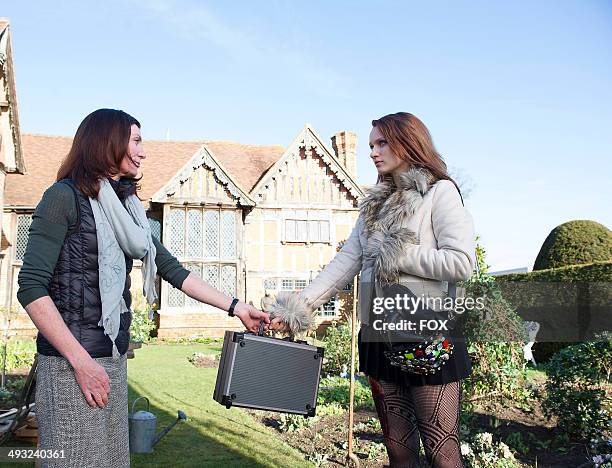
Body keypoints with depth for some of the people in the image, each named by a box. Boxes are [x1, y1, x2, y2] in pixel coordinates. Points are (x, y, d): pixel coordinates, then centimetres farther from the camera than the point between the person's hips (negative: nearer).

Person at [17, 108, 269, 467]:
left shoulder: (126, 207, 14)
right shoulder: (66, 197, -8)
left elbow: (172, 269, 14)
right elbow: (31, 286, -13)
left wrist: (236, 307, 10)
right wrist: (81, 361, -18)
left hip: (113, 358, 7)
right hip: (71, 360, -7)